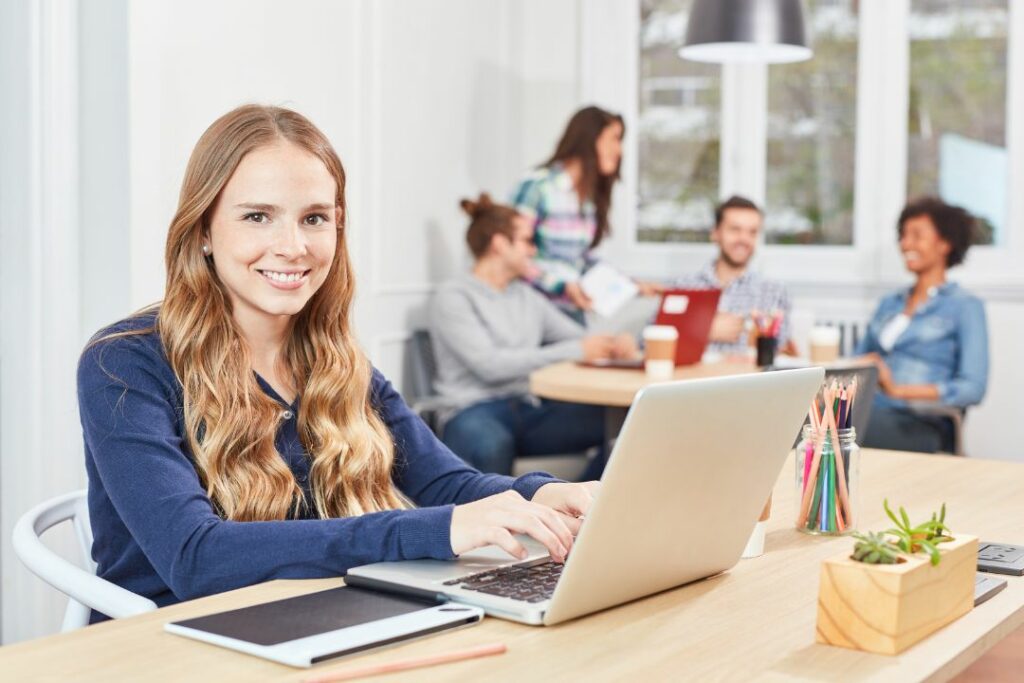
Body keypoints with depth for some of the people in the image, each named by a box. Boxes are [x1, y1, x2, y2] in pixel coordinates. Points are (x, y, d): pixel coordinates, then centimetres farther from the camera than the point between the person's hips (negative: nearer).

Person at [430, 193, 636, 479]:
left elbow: (579, 337, 19)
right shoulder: (453, 296, -1)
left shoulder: (527, 296, 21)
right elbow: (490, 364, -14)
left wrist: (613, 344, -6)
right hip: (474, 413, -6)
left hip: (528, 412, 6)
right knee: (491, 445, -43)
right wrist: (574, 351, -16)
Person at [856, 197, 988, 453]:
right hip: (868, 411, 6)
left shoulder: (965, 306, 6)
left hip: (920, 425, -5)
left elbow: (973, 388, -7)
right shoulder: (888, 304, 27)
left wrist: (898, 390, -16)